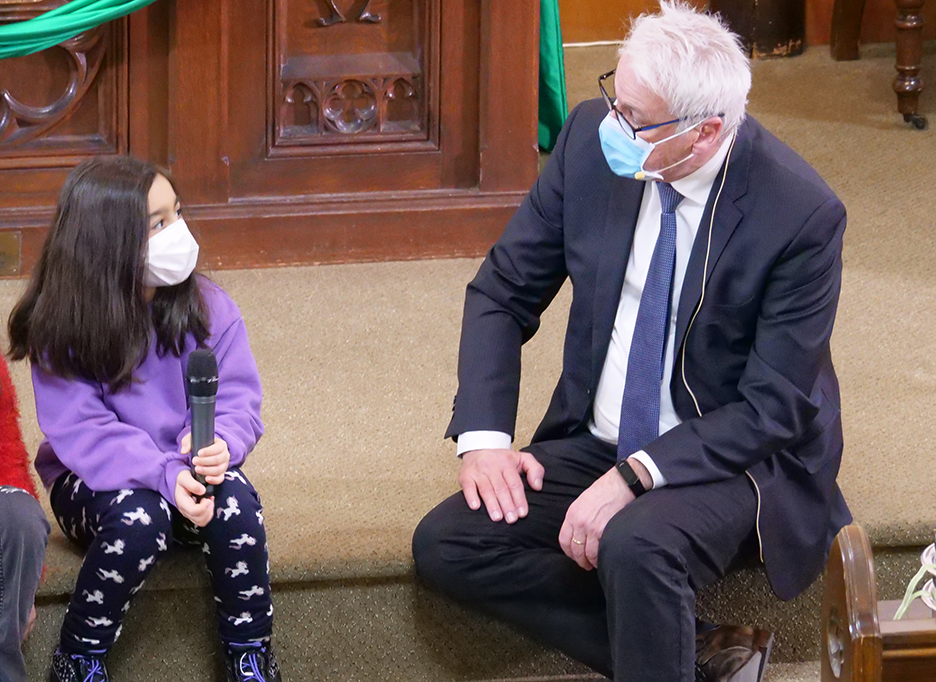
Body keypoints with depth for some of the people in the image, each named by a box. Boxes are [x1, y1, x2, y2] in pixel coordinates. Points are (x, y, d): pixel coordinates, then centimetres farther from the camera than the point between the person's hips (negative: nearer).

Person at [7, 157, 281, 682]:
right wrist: (164, 476, -36)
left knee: (236, 498, -30)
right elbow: (83, 434, -21)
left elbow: (239, 401, -8)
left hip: (191, 474, 3)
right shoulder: (62, 330, -14)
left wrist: (217, 444, -33)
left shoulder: (206, 307, -5)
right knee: (139, 520, -36)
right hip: (95, 482, -3)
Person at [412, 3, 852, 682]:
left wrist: (633, 477, -26)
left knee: (635, 547, -37)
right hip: (594, 442, 6)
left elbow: (773, 405, -18)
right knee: (445, 545, -14)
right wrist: (484, 437, -10)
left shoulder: (802, 212, -21)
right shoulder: (592, 141, -8)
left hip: (731, 456, -6)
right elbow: (502, 293, 4)